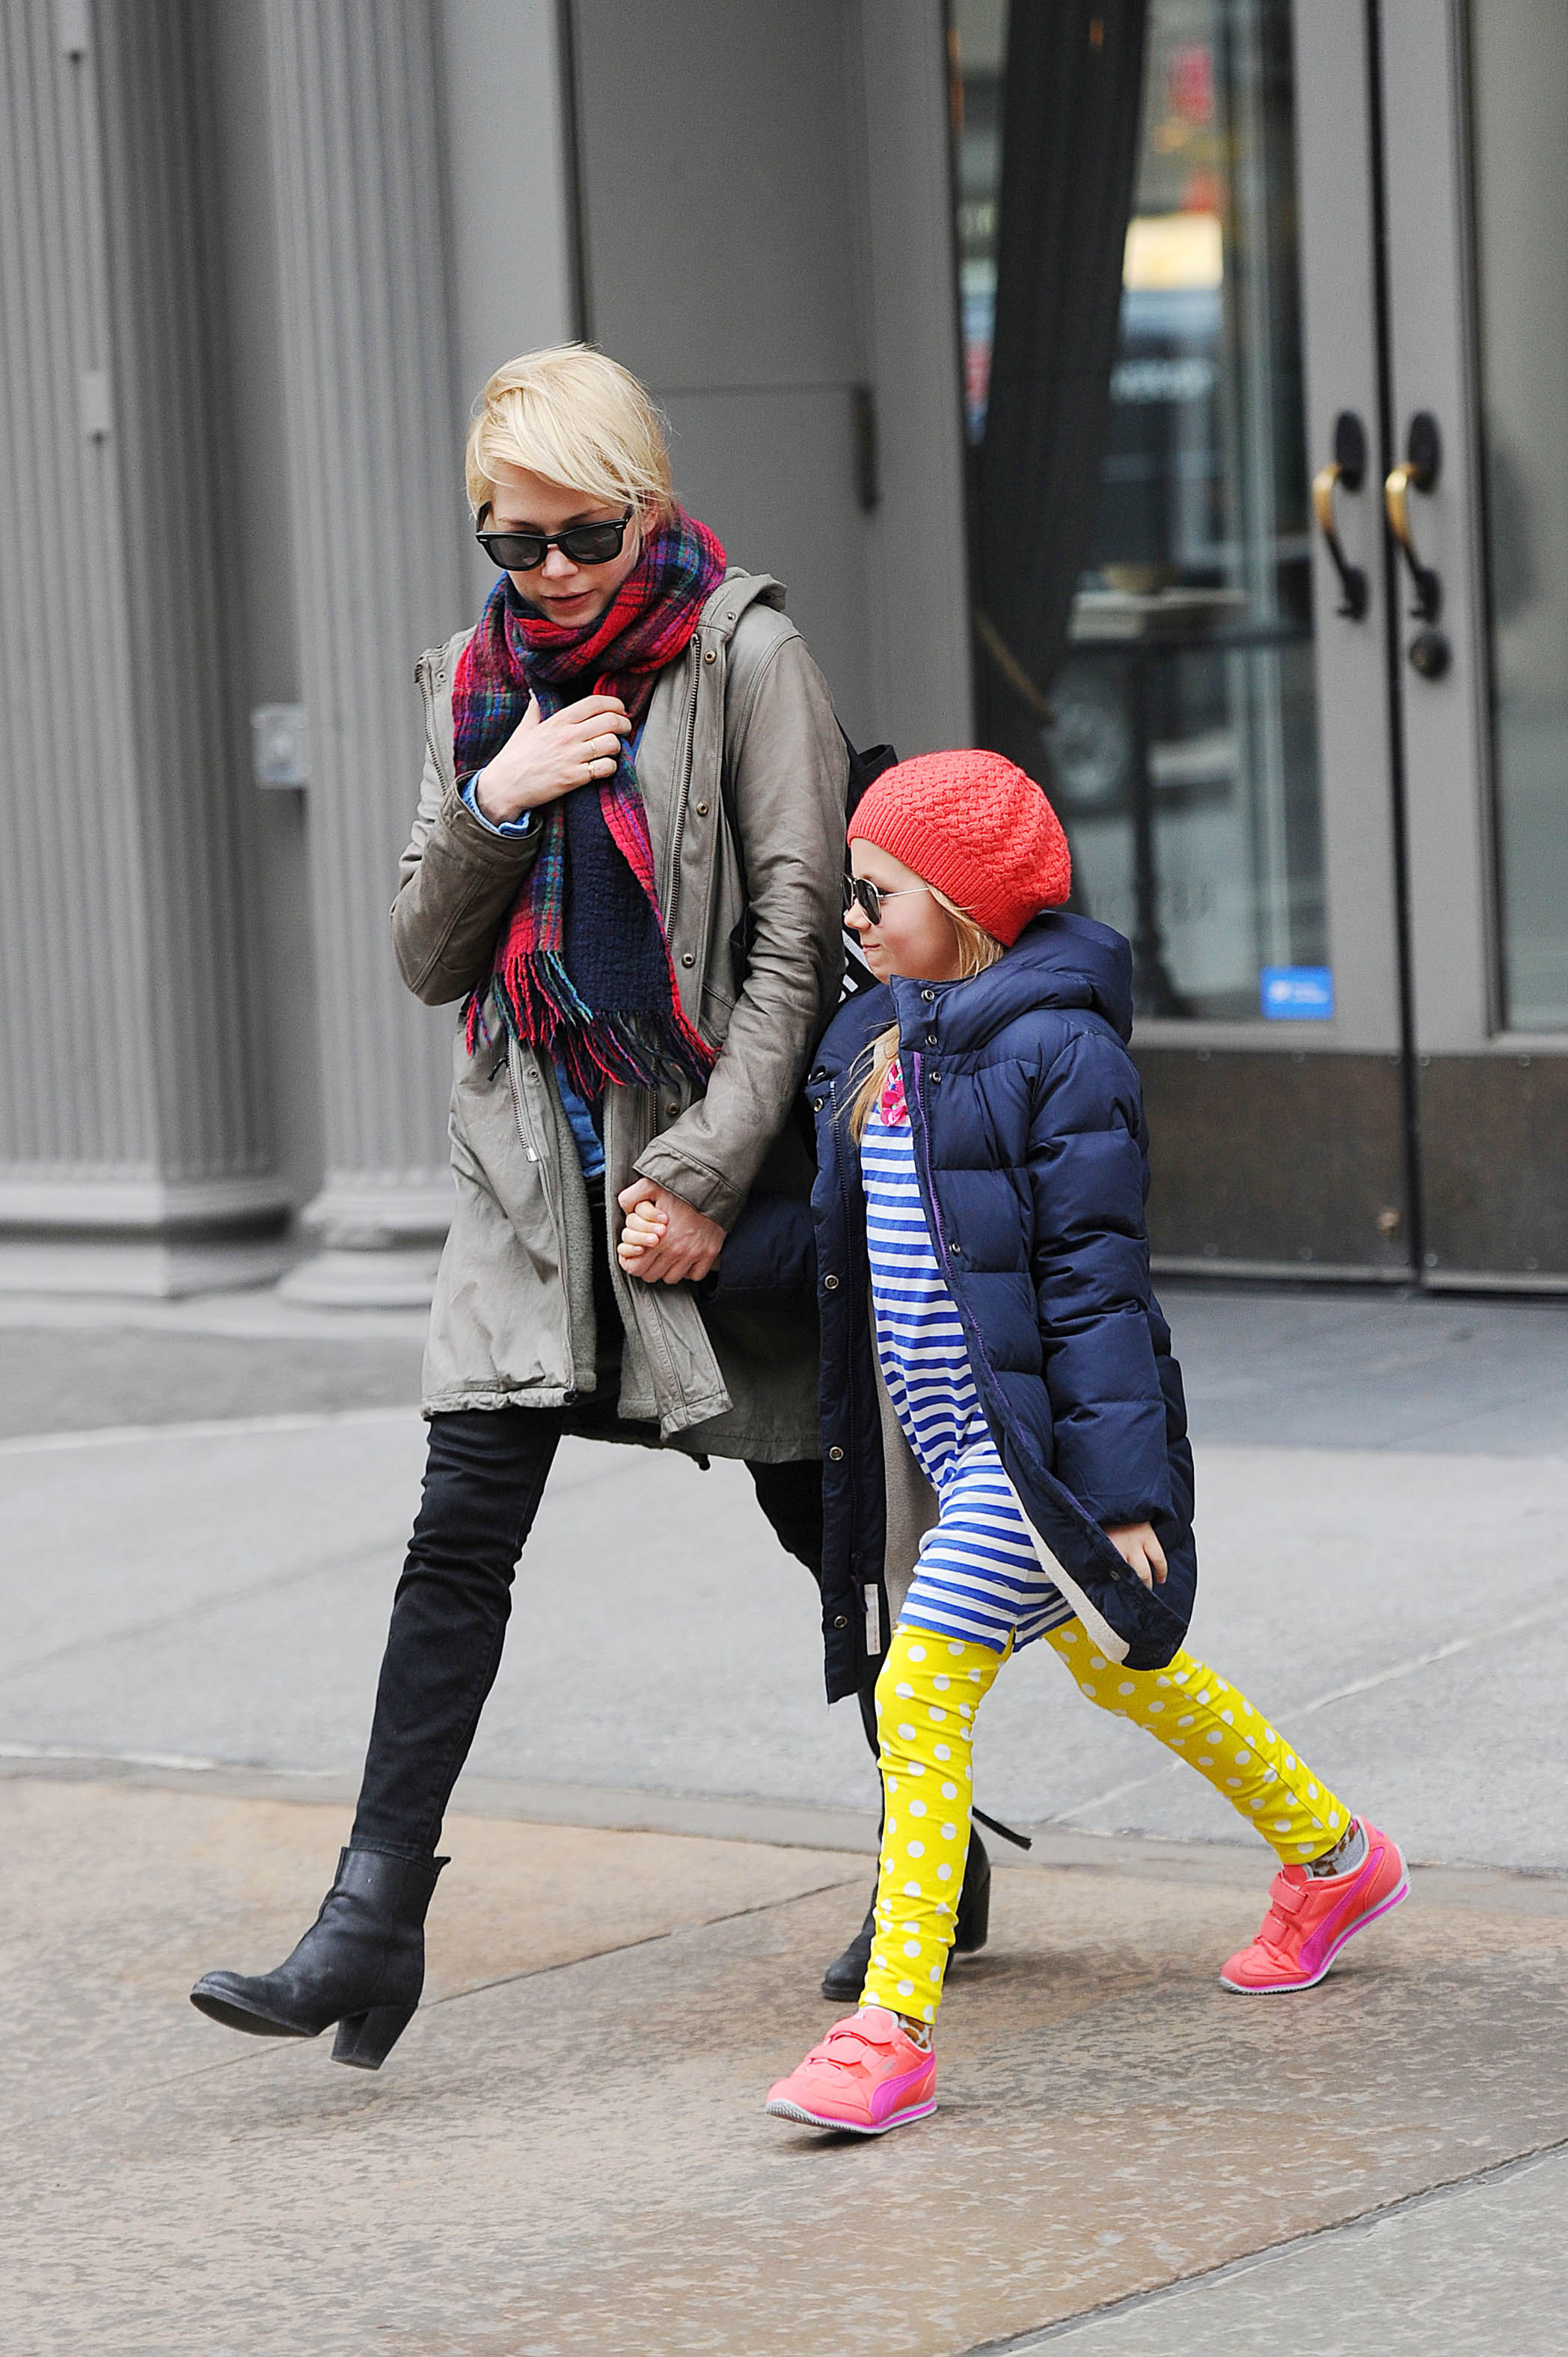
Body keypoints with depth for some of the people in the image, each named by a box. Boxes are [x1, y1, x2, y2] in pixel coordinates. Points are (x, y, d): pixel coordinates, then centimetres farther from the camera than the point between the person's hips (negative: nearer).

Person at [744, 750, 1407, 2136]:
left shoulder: (1059, 1050, -16)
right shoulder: (875, 1045, 8)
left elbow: (1095, 1282, -18)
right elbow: (843, 1242, 14)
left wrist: (1124, 1490, -19)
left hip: (1029, 1438, -9)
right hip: (936, 1437, 9)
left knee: (924, 1694, -14)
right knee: (1117, 1672, 22)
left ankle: (894, 2031, -12)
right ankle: (1333, 1856, 42)